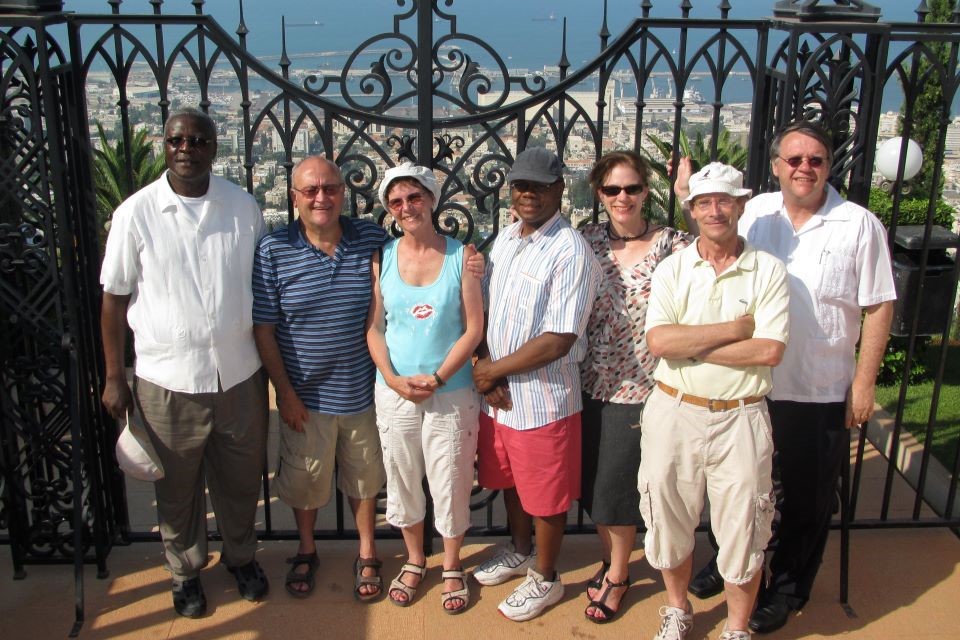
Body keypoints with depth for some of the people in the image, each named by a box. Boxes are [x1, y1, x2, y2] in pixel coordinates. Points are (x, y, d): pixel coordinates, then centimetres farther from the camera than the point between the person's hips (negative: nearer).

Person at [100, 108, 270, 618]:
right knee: (178, 486, 15)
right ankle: (185, 570, 38)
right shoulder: (135, 213, -7)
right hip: (167, 379, -2)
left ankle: (241, 556, 42)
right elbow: (115, 298, -1)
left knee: (240, 479, 17)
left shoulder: (243, 206, -1)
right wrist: (114, 376, -1)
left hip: (239, 374, 2)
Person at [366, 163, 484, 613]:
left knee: (451, 483, 8)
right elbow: (373, 327, 1)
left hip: (451, 393, -2)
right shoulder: (382, 257, 0)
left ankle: (452, 567, 31)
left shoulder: (462, 256, -7)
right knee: (402, 480, 15)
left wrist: (436, 378, -15)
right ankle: (414, 561, 37)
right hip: (394, 392, 2)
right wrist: (393, 378, -13)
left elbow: (474, 329, -8)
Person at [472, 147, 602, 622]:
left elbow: (558, 341, -23)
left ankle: (544, 578, 32)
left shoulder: (571, 253, -19)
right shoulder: (504, 239, 5)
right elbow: (484, 310, 9)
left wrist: (494, 370, -14)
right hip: (496, 391, 7)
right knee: (510, 480, 24)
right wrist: (486, 368, -7)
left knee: (544, 495, 10)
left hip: (543, 399, -7)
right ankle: (519, 551, 47)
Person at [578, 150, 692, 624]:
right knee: (592, 482, 15)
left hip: (638, 386, -4)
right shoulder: (587, 241, 2)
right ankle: (610, 558, 39)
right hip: (591, 381, 4)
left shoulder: (671, 244, -8)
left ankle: (618, 575, 29)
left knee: (615, 485, 5)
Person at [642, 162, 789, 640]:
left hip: (740, 417, -1)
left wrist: (690, 345, -14)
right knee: (670, 518, 15)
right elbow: (658, 341, -14)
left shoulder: (768, 271, -3)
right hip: (673, 413, 2)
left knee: (743, 529, 9)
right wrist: (734, 329, -16)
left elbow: (769, 350, -15)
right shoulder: (672, 269, 0)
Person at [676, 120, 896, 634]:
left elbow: (879, 307, -7)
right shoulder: (756, 211, 0)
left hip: (821, 393, -3)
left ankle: (787, 589, 33)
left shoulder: (859, 225, -10)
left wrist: (863, 384, -9)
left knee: (808, 498, 12)